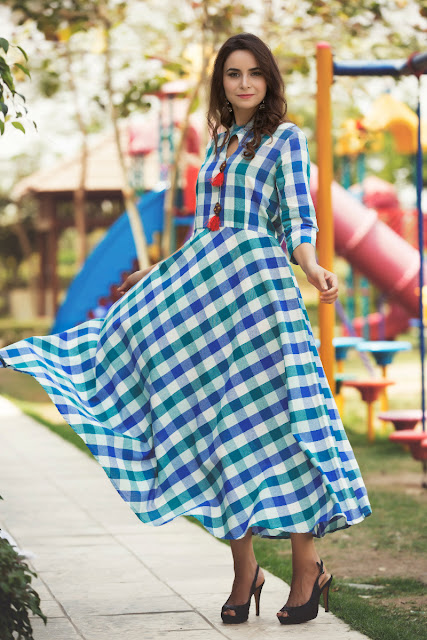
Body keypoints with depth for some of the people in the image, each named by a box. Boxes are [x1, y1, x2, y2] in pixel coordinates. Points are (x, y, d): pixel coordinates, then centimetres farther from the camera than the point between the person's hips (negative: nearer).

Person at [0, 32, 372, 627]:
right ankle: (243, 569, 6)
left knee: (270, 421, -10)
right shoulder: (219, 145, 21)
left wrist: (313, 268, -27)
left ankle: (308, 566, -2)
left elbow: (299, 221, -8)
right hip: (204, 297, 6)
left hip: (259, 295, -6)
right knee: (217, 428, 0)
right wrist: (156, 277, 30)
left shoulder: (285, 139, 3)